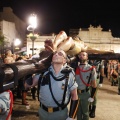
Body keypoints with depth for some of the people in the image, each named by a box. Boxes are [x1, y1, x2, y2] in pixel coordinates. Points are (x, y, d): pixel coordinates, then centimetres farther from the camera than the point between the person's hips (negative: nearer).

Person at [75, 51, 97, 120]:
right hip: (76, 93, 3)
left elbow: (94, 84, -7)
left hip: (85, 93, -3)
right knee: (78, 112, 18)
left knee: (85, 112, 13)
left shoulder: (91, 69, -9)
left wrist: (92, 96, -9)